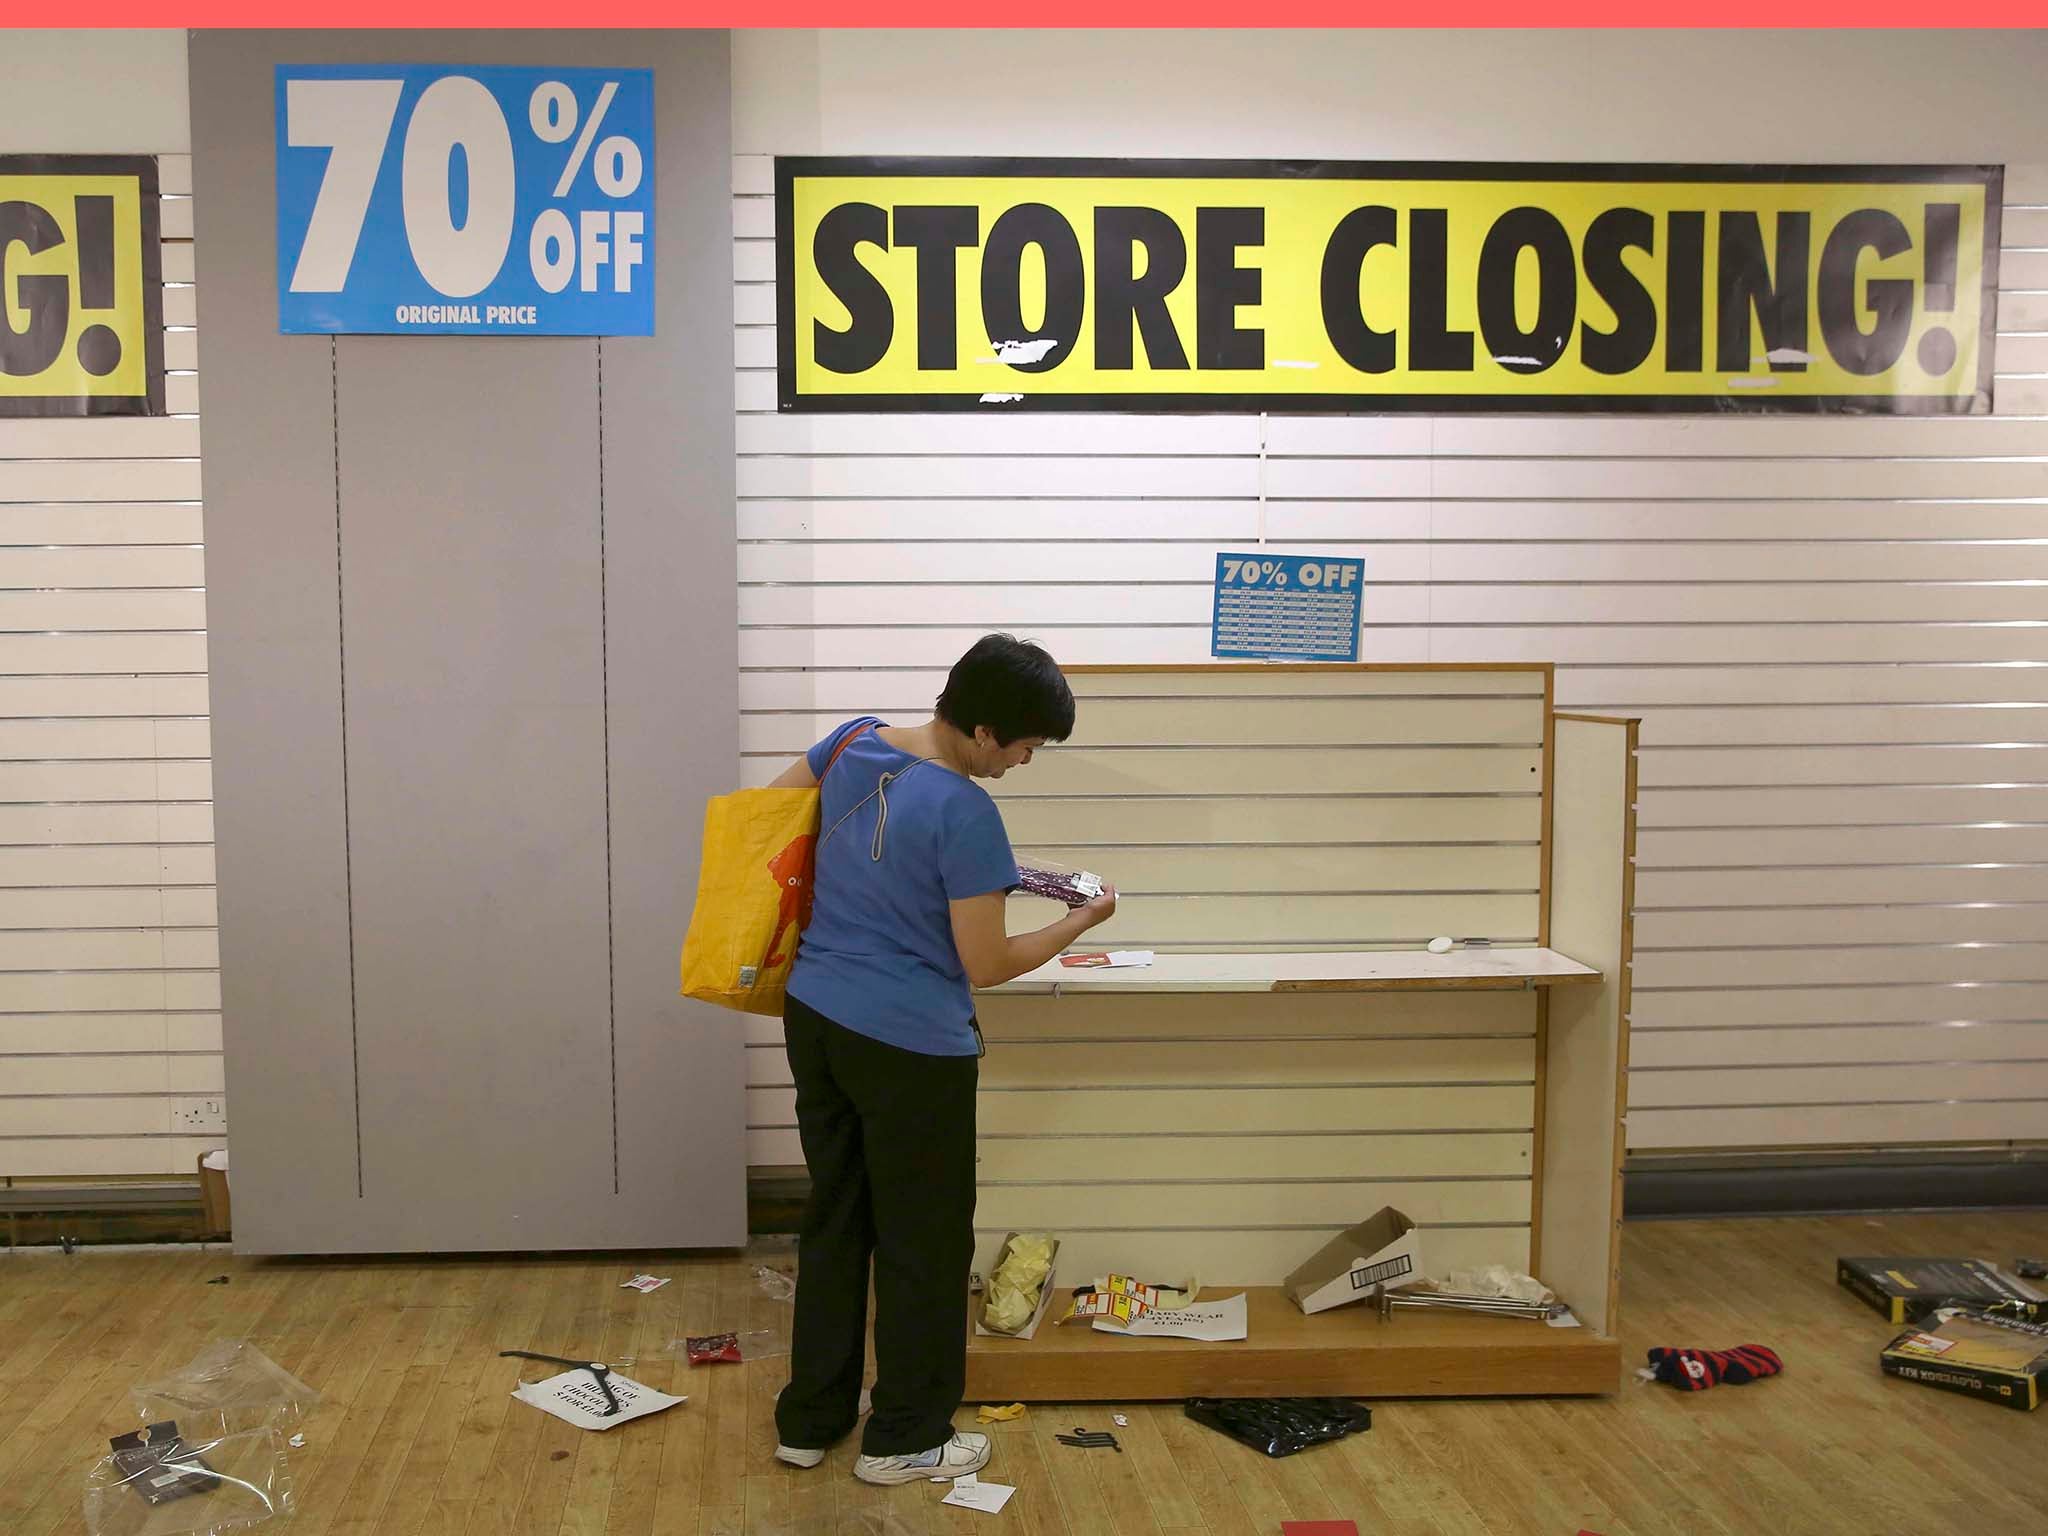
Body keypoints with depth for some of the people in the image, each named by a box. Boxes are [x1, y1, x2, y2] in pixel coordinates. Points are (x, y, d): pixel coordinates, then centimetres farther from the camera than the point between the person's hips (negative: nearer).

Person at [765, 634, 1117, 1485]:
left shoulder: (854, 740, 1)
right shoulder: (967, 814, -20)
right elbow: (986, 965, -15)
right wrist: (1081, 922, 0)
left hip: (814, 1018, 8)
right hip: (909, 1046, -7)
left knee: (833, 1222, 19)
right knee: (923, 1243, 10)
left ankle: (809, 1420, 29)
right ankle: (905, 1439, 22)